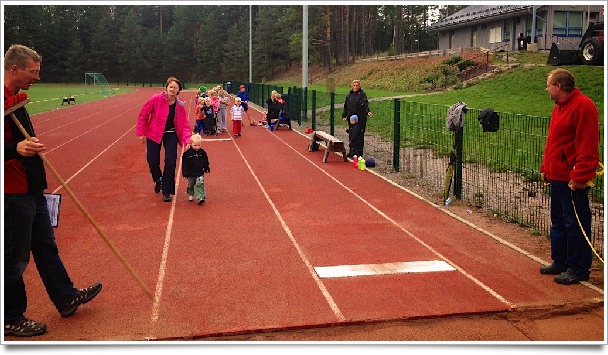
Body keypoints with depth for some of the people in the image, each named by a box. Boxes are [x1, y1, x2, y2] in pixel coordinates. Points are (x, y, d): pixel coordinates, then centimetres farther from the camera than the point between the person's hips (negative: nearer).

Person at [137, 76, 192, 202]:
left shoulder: (180, 105, -6)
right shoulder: (156, 99, -16)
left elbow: (185, 125, -6)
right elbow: (143, 115, -7)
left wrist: (186, 140, -21)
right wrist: (141, 133, -6)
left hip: (171, 135, 1)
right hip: (154, 134, -1)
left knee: (170, 162, -5)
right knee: (153, 162, 2)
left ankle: (167, 191, 10)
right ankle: (158, 180, 37)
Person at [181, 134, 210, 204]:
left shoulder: (202, 152, -2)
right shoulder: (187, 153, -11)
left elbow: (205, 162, 11)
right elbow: (184, 164, -9)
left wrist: (206, 169, 15)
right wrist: (185, 172, -11)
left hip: (200, 173, 0)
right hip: (191, 173, 0)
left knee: (200, 184, -12)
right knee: (191, 185, 16)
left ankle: (200, 197, -16)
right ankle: (191, 195, 38)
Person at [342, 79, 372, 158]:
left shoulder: (362, 94, -4)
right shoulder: (349, 95, 14)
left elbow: (365, 104, -17)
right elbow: (346, 106, 20)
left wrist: (368, 112, -34)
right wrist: (344, 116, 16)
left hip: (360, 119, -5)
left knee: (359, 135, -4)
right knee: (351, 135, 9)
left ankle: (359, 153, 0)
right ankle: (352, 151, 18)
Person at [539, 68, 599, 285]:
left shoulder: (583, 106, -15)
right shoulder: (559, 107, 16)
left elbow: (587, 145, -21)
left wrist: (579, 176, -24)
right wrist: (545, 168, 18)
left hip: (572, 179, -10)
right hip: (557, 176, 10)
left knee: (575, 224, -2)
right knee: (558, 222, 16)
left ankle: (578, 269, 7)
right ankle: (560, 263, 27)